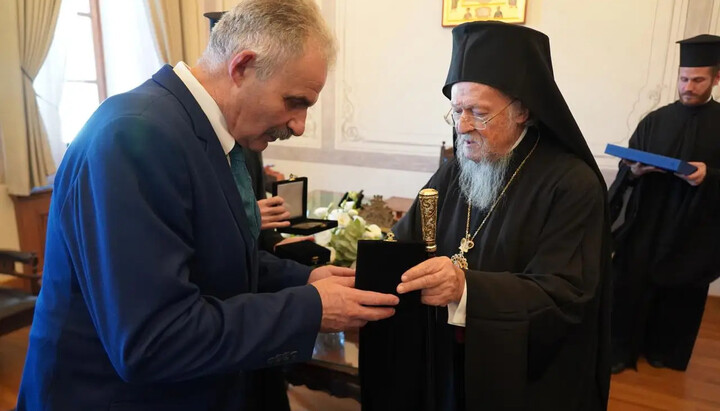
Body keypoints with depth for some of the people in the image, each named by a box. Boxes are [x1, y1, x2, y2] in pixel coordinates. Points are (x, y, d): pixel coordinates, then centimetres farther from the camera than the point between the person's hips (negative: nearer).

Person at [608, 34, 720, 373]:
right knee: (630, 286, -2)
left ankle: (664, 352, 29)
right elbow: (626, 168, 7)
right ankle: (621, 351, 12)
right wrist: (633, 170, -14)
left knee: (679, 294, 10)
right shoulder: (655, 120, 5)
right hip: (646, 223, 1)